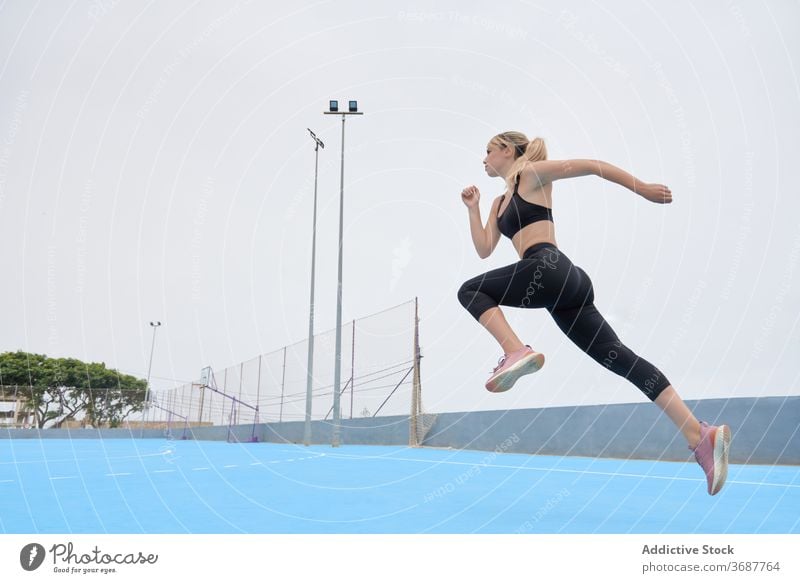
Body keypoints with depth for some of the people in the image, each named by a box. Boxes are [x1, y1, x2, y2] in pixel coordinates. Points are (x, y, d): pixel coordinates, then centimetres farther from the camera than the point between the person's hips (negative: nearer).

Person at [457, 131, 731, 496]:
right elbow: (484, 249, 22)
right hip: (562, 285, 9)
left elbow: (591, 166, 5)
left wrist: (642, 188, 3)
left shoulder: (531, 174, 8)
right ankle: (701, 436, -7)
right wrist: (473, 208, 21)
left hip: (548, 269, -9)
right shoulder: (500, 203, 31)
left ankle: (516, 353, -23)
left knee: (470, 291, -2)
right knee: (619, 357, -2)